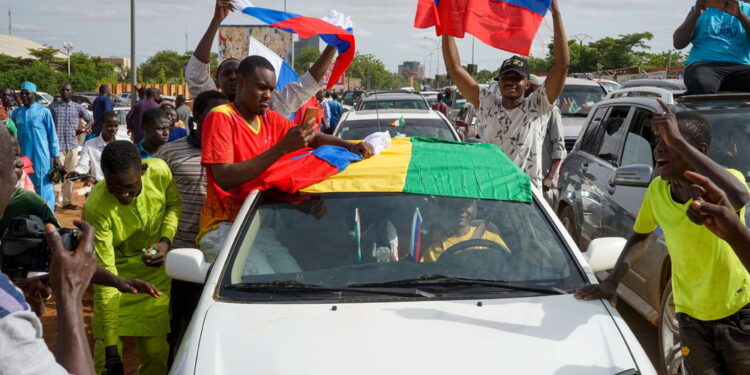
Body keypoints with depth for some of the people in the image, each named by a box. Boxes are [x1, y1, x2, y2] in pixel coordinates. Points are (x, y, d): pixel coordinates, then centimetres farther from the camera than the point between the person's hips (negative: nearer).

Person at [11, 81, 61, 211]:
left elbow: (52, 135, -2)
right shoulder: (16, 113, 7)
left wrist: (56, 157, -5)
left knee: (43, 188, -3)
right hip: (23, 157, 4)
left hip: (41, 157, -4)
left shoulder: (44, 112, -5)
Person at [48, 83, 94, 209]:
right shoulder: (53, 106, 2)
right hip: (57, 145, -3)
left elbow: (91, 120, 17)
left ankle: (67, 201, 16)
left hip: (72, 146, 4)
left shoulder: (77, 107, 10)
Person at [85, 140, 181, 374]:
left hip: (156, 271, 2)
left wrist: (166, 241, -17)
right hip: (118, 273, -2)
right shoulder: (97, 208, -30)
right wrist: (110, 344, -29)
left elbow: (174, 204, 3)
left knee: (156, 351, 1)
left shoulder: (160, 172, -22)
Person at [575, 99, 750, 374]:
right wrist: (613, 281, -4)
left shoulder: (727, 180, -19)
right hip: (692, 317, 3)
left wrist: (678, 142, -41)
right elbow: (641, 236, 12)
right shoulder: (657, 191, -4)